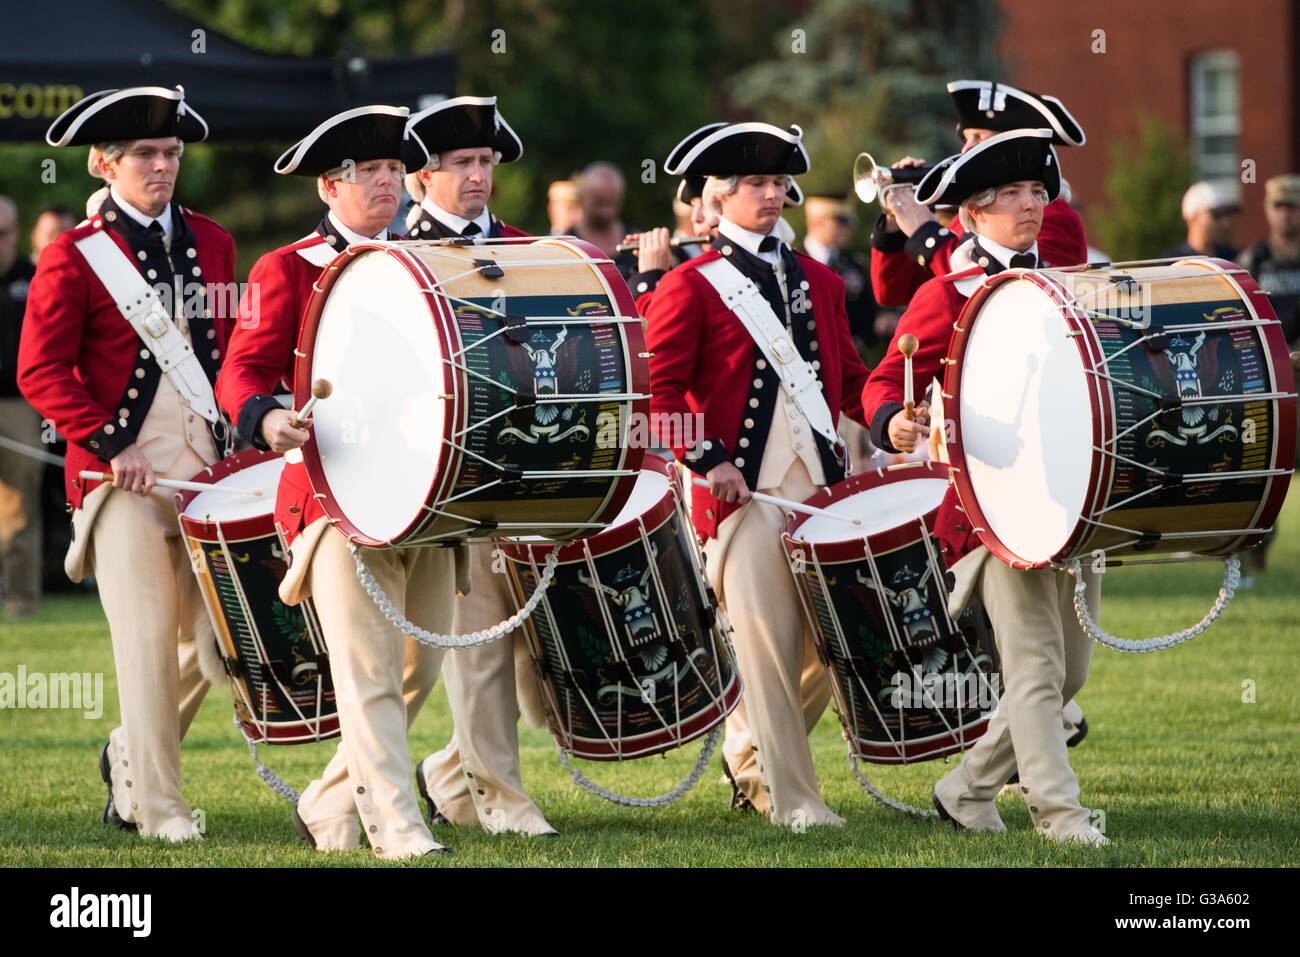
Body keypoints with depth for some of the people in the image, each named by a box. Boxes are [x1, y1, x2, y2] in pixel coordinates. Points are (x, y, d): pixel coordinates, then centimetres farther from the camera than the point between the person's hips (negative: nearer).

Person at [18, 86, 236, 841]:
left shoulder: (213, 245, 13)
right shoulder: (73, 259, -3)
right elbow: (40, 370, -7)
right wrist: (112, 446, -15)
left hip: (208, 468, 5)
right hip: (123, 478, -5)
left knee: (216, 636, 2)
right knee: (147, 639, -6)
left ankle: (132, 753, 25)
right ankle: (158, 803, 3)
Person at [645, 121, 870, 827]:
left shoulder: (818, 283, 18)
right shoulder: (690, 287, 0)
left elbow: (849, 379, 22)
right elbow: (659, 393, -5)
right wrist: (707, 461, -15)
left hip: (824, 489, 5)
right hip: (744, 494, -5)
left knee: (829, 645, 5)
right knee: (768, 648, -7)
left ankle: (750, 751, 28)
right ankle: (792, 798, 0)